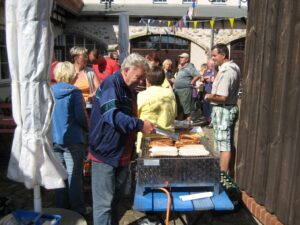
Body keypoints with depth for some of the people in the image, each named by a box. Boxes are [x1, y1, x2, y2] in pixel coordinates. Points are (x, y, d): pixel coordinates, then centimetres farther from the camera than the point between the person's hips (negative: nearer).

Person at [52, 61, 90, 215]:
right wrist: (87, 128, 3)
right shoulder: (74, 92, -12)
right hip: (72, 139, -5)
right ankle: (77, 209, 16)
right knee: (74, 175, 4)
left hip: (54, 139, 6)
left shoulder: (50, 92, 3)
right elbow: (80, 116, -15)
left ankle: (61, 207, 28)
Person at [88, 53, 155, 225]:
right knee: (104, 202, 1)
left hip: (122, 153, 9)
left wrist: (143, 127, 12)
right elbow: (112, 115, -28)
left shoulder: (128, 89, 13)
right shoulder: (111, 84, -15)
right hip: (106, 153, -9)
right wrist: (140, 125, -29)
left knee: (116, 198, 20)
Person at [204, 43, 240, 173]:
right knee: (230, 144, 18)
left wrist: (209, 96, -11)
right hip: (232, 108, 10)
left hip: (223, 110, -10)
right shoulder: (235, 67, 10)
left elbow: (222, 97, -27)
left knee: (223, 145, -4)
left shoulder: (225, 71, -21)